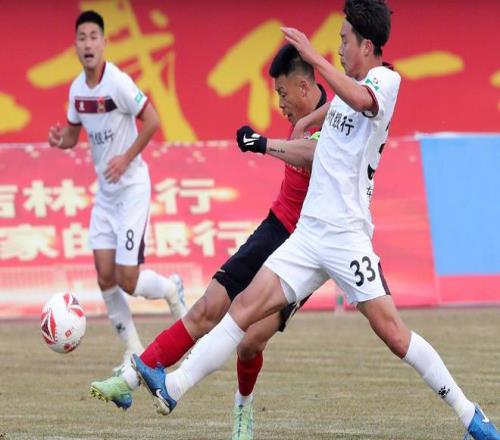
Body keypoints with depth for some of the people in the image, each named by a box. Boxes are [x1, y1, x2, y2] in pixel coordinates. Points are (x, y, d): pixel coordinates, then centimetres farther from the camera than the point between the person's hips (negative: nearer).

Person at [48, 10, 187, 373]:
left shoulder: (118, 83, -19)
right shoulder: (77, 89, 3)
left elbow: (152, 121, -17)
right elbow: (74, 133, 17)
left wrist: (127, 158, -20)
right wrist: (60, 139, -5)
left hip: (131, 188, -7)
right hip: (104, 191, 7)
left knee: (127, 280, -9)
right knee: (105, 276, 0)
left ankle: (172, 289, 23)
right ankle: (134, 351, 13)